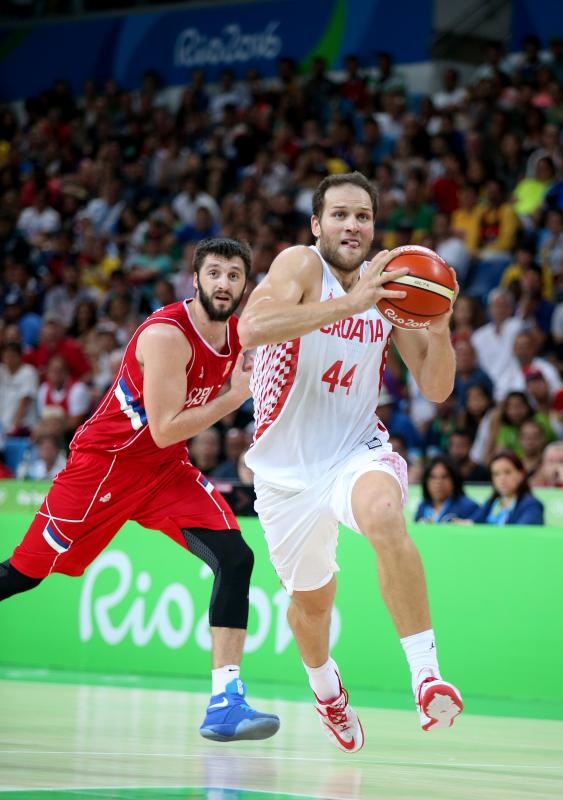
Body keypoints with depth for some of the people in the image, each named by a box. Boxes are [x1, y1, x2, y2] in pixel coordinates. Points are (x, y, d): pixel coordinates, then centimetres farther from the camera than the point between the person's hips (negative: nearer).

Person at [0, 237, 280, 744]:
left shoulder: (239, 334, -1)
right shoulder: (167, 334, -25)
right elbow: (164, 430, -26)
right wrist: (234, 397, -26)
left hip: (166, 467, 6)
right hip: (105, 460, -6)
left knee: (235, 557, -16)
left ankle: (225, 701, -21)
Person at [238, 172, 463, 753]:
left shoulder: (388, 285, 1)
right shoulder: (300, 266, -13)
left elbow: (436, 389, 5)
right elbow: (251, 329, -34)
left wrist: (439, 330, -16)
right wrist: (351, 304, -40)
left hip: (357, 451, 1)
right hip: (288, 467, -1)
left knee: (384, 515, -34)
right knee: (311, 600, 15)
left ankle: (427, 679, -34)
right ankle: (324, 687, 50)